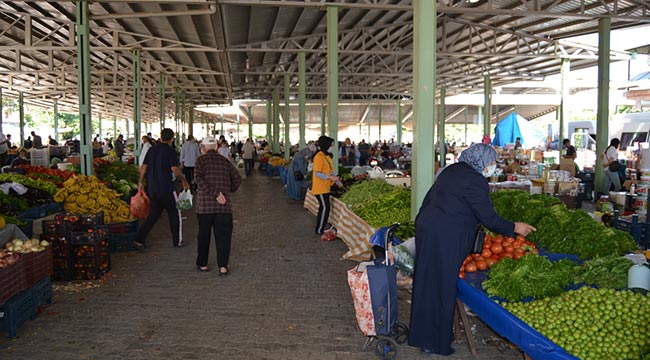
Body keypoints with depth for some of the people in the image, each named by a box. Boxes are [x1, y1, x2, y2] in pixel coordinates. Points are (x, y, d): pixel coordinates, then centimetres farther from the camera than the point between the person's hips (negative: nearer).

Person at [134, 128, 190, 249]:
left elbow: (143, 167, 10)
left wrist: (141, 181, 21)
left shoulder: (152, 149, 8)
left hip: (152, 188, 6)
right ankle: (177, 241, 17)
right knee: (174, 214, 10)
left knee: (153, 215, 13)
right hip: (166, 188, -6)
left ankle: (139, 240, 4)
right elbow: (175, 170, -17)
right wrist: (184, 181, -4)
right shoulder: (170, 151, -10)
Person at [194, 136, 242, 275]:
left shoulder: (201, 160, 2)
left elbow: (198, 178, -13)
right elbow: (237, 178, 6)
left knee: (204, 234, 12)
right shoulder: (224, 160, 10)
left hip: (205, 203, -1)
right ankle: (223, 266, -4)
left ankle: (202, 264, 21)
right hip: (224, 204, 1)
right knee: (223, 235, 3)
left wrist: (214, 193, -15)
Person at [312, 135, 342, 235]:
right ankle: (320, 230, 2)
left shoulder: (327, 156, 13)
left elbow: (330, 171, 18)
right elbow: (317, 173, -20)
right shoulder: (319, 157, -16)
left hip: (325, 187, 9)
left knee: (324, 207, 13)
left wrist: (337, 181, 7)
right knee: (325, 207, -7)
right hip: (320, 188, -9)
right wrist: (330, 177, -24)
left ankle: (320, 228, 23)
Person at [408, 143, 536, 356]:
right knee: (443, 288, 2)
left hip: (426, 226, 9)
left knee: (426, 283, 16)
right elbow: (489, 219, -12)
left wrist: (421, 223, 27)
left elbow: (430, 197, 18)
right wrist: (515, 228, 3)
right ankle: (435, 344, 12)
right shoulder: (476, 182, -13)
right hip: (446, 238, -9)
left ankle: (421, 334, 29)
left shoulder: (452, 170, 13)